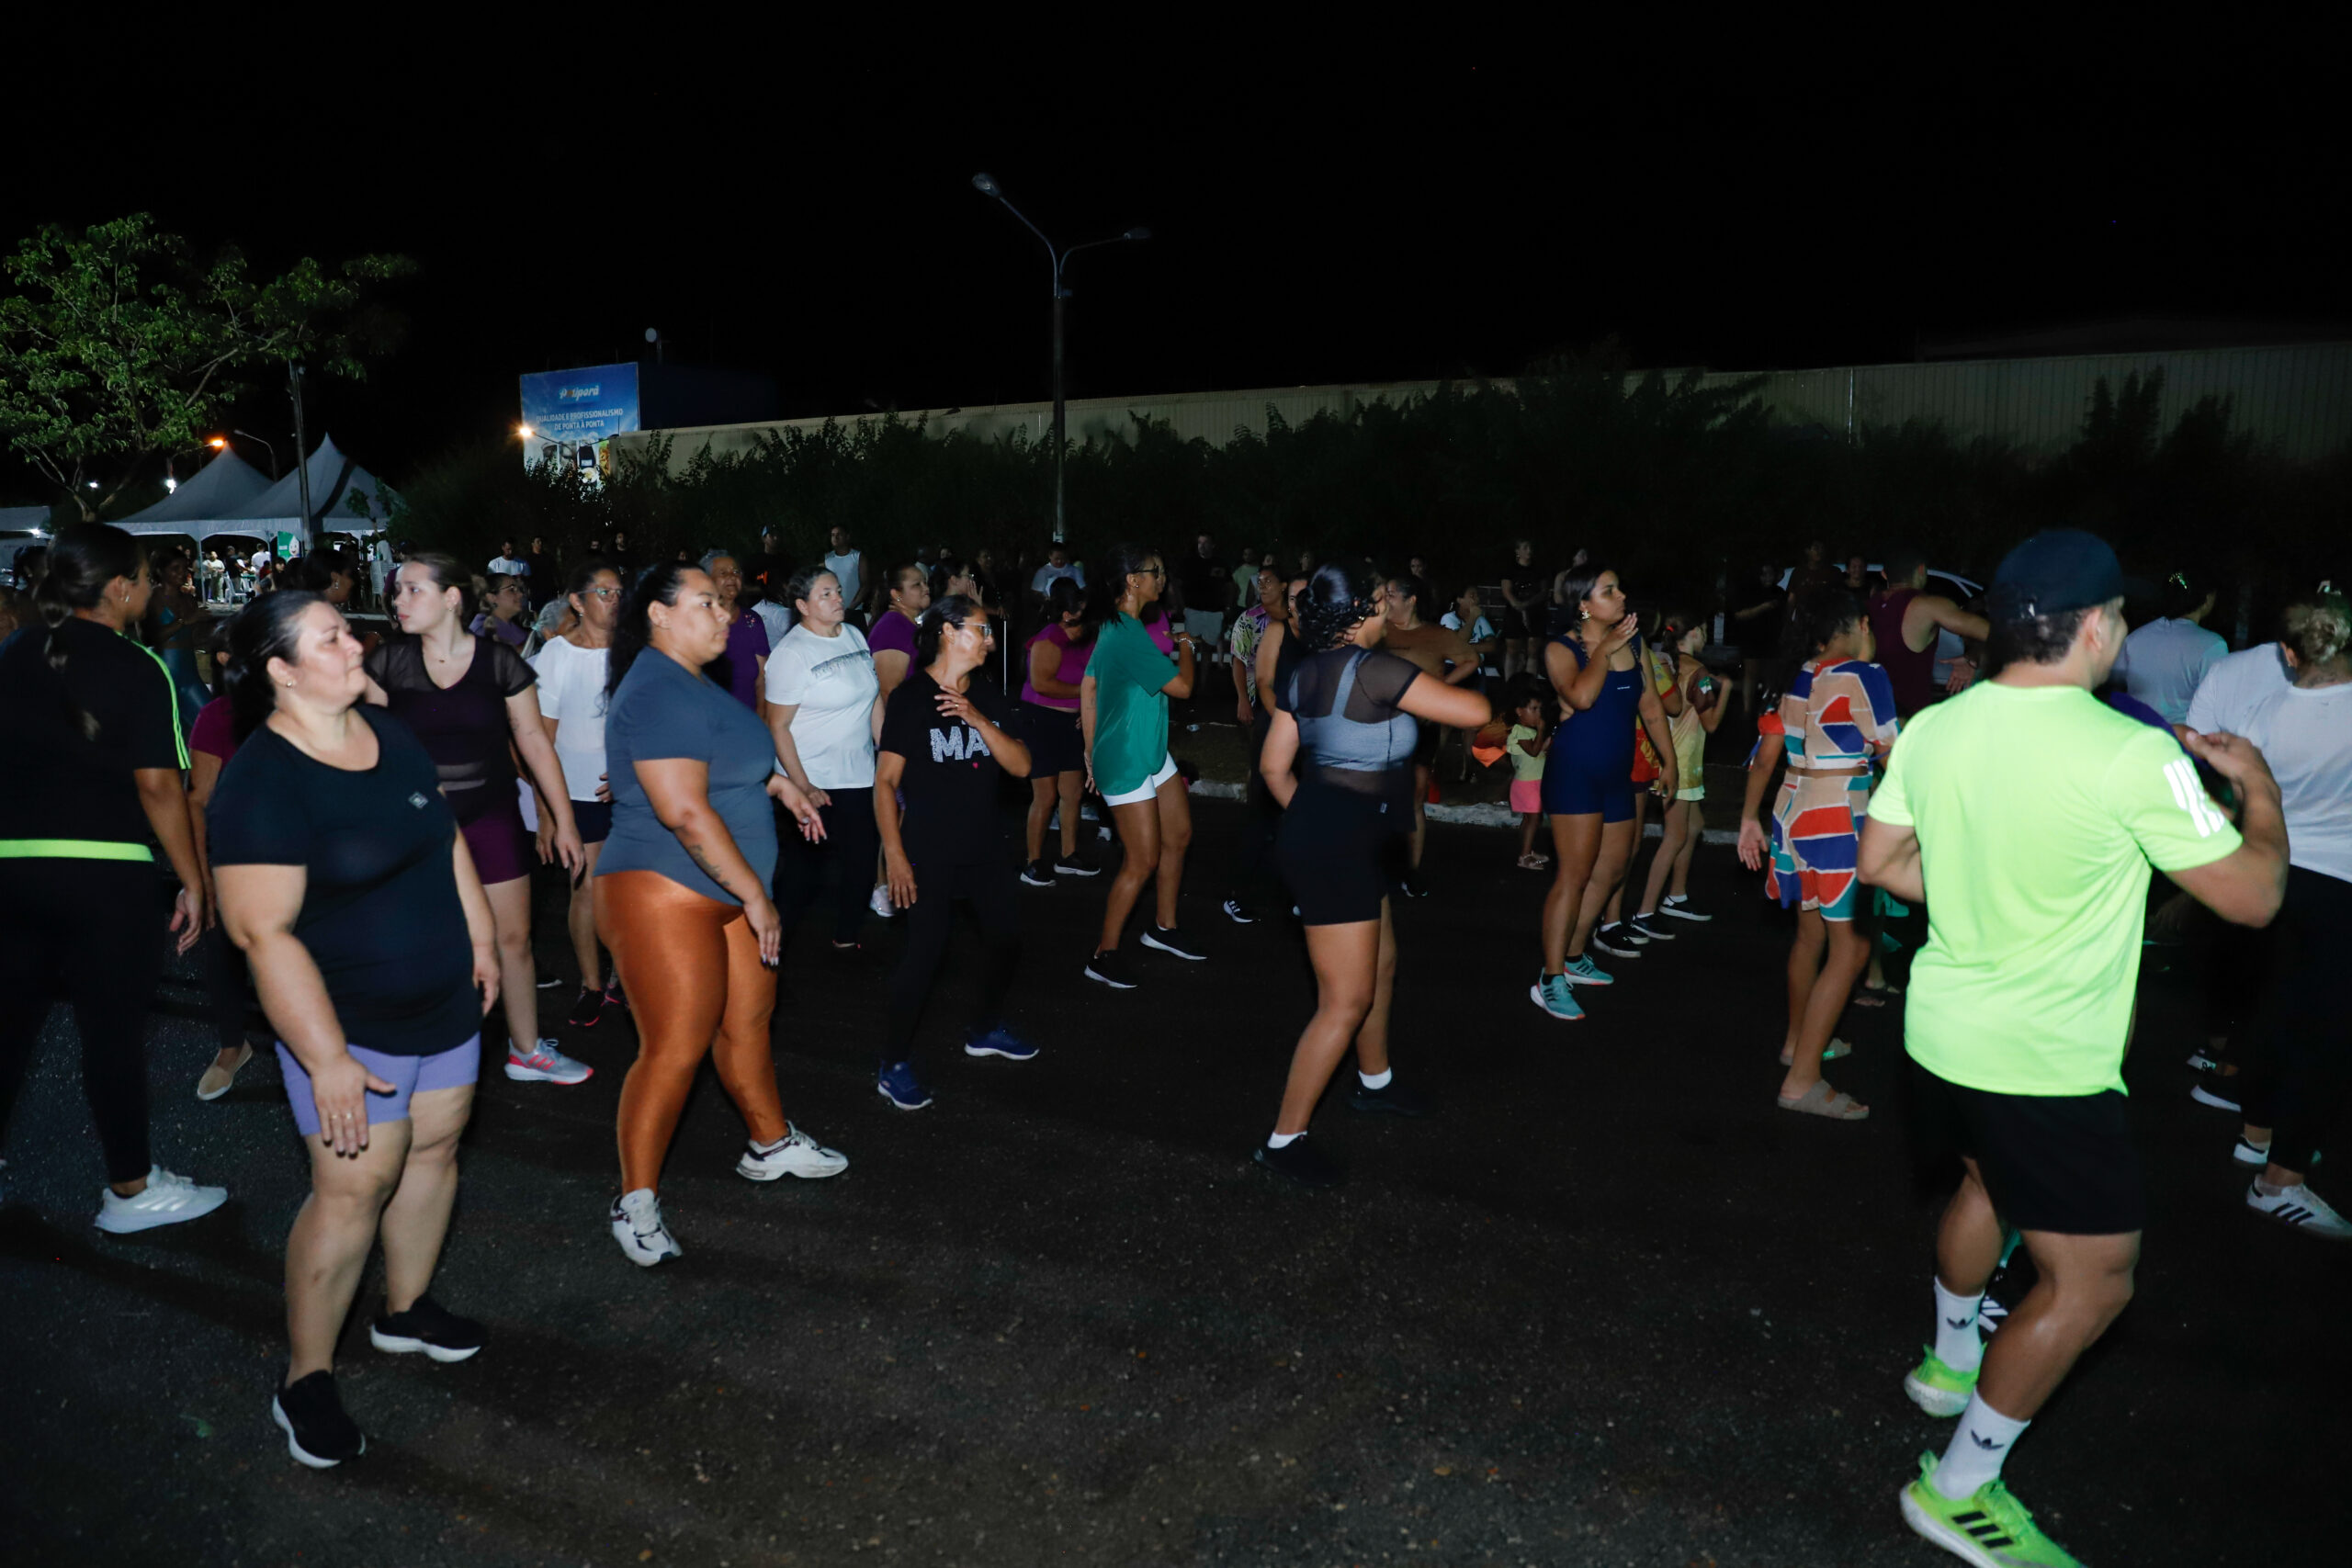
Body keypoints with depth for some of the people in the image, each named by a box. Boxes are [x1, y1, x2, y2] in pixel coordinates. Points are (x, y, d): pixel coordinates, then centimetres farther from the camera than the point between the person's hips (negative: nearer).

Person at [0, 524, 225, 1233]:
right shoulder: (137, 669, -10)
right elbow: (156, 784, -13)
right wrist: (193, 881, -8)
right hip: (103, 867, -6)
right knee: (112, 1029, 4)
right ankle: (130, 1191, 16)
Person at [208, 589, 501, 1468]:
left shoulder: (391, 736, 3)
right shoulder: (262, 782, -20)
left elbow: (448, 838, 15)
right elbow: (263, 932, -23)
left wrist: (481, 940, 15)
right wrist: (326, 1058, -24)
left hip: (445, 1001, 7)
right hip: (353, 1024, -7)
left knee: (433, 1149, 15)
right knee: (353, 1188, -3)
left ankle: (406, 1308, 35)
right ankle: (306, 1380, 14)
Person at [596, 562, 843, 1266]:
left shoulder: (690, 682, 14)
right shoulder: (659, 694, -20)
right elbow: (683, 811, -27)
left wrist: (778, 784, 18)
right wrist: (755, 895, -22)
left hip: (723, 891, 10)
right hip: (664, 891, -10)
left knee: (748, 1020, 18)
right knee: (676, 1049, -6)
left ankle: (771, 1144, 35)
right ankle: (636, 1203, 8)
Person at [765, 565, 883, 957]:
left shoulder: (855, 635, 5)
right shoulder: (791, 654, -14)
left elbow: (874, 700, 13)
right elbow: (778, 726, -15)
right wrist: (802, 787, -19)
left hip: (861, 778, 6)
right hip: (816, 785, -6)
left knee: (860, 862, 12)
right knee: (805, 868, 4)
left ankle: (846, 937, 28)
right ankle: (774, 937, 22)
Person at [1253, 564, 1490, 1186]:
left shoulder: (1306, 673, 7)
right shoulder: (1374, 669, -20)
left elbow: (1276, 766, 12)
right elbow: (1474, 711, -18)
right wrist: (1445, 687, 4)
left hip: (1317, 833, 10)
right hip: (1340, 853, -10)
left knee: (1381, 967, 26)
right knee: (1346, 1001, -4)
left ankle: (1374, 1083, 48)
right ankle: (1284, 1140, 4)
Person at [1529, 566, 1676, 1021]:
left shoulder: (1632, 641, 8)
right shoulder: (1562, 649, -9)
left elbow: (1650, 705, 16)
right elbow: (1581, 697, -28)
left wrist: (1669, 760, 18)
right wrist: (1604, 650, -15)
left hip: (1617, 774, 7)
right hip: (1574, 772, -7)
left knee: (1610, 871, 15)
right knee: (1574, 875, -10)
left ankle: (1574, 957, 31)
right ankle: (1551, 980, -5)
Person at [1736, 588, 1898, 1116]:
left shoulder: (1800, 680, 11)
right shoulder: (1862, 676, -11)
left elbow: (1765, 756, 12)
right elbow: (1892, 754, -5)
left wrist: (1749, 819, 18)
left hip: (1793, 810, 9)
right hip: (1837, 820, -9)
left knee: (1810, 933, 23)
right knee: (1850, 948, -5)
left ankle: (1799, 1041, 40)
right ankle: (1801, 1081, -6)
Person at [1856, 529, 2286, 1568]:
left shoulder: (1934, 729, -4)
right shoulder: (2133, 757, -22)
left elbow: (1880, 863, 7)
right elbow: (2253, 897, -11)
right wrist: (2260, 789, 5)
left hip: (1941, 1029, 7)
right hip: (2044, 1063, -7)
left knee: (1989, 1180, 31)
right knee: (2092, 1279, 7)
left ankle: (1950, 1361, 51)